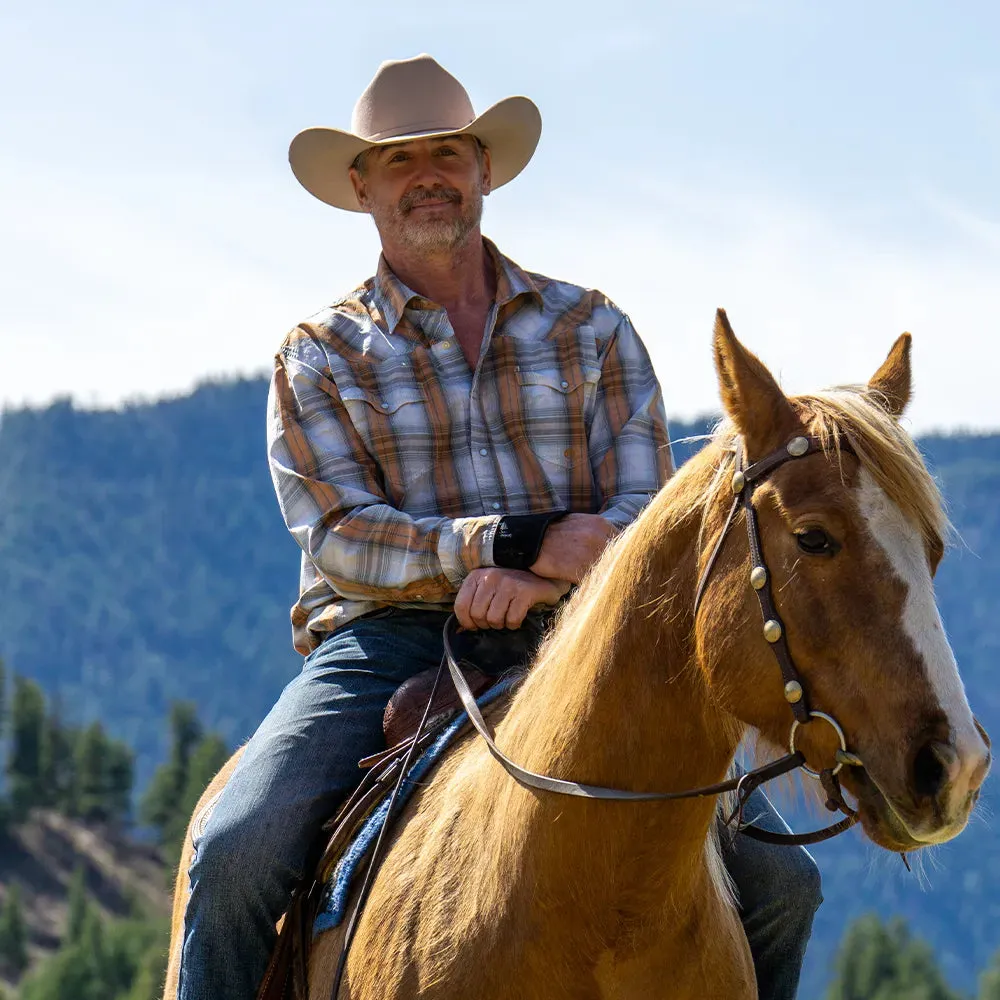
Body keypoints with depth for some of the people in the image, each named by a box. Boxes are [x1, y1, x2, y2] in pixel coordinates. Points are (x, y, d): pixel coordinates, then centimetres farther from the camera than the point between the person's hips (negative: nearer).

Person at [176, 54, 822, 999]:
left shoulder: (592, 329, 13)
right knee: (236, 856, -28)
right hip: (387, 645, -1)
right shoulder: (318, 355, 8)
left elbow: (647, 517, 4)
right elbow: (340, 538, -5)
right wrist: (525, 541, -20)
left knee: (776, 881, -14)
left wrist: (538, 580, -18)